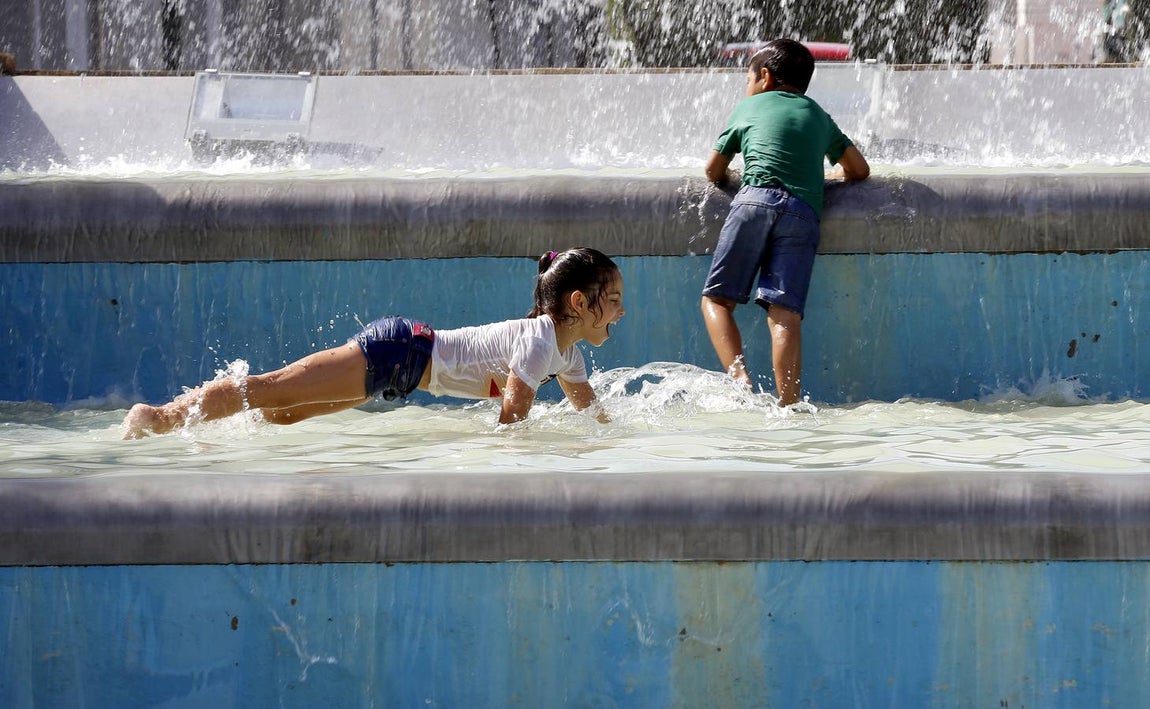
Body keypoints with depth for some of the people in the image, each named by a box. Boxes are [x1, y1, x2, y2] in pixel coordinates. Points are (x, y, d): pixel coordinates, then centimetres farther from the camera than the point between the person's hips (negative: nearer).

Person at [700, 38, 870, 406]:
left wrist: (730, 180, 51)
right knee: (785, 312, -8)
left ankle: (739, 376, -22)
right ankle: (787, 406, -23)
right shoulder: (818, 115, 31)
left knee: (717, 298, 1)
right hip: (805, 211, 2)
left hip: (757, 198, -2)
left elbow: (714, 171, 29)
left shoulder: (748, 107, 25)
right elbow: (859, 169, 32)